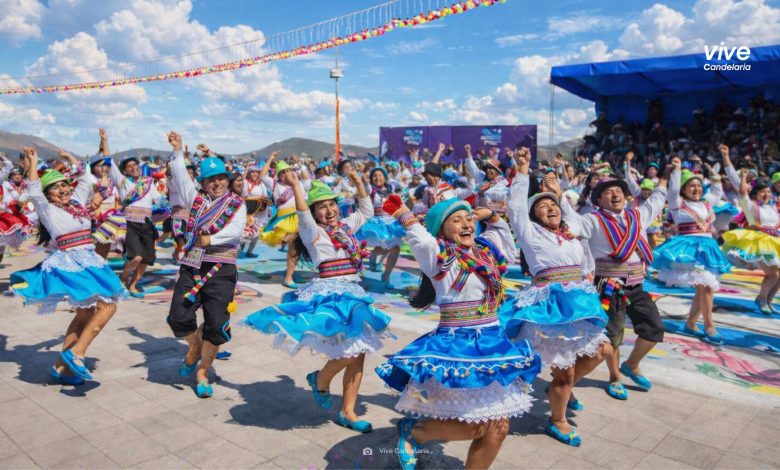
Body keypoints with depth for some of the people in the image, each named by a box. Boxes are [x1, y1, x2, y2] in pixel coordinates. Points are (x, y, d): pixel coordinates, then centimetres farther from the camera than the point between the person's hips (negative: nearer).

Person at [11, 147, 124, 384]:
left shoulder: (77, 203, 15)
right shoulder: (48, 210, 0)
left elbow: (85, 180, 24)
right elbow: (34, 191, -15)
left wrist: (70, 158, 25)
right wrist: (33, 163, -8)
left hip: (88, 263, 8)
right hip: (69, 264, -8)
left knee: (84, 314, 11)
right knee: (107, 306, -19)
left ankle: (62, 366, 17)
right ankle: (75, 353, -15)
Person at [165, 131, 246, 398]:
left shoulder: (237, 204, 7)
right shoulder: (196, 199, 18)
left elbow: (235, 230, -8)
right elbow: (180, 176, 15)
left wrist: (212, 239, -20)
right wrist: (177, 150, 12)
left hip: (221, 269, -3)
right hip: (191, 266, 3)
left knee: (216, 324, -6)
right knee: (178, 317, -5)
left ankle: (202, 372, 13)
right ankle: (195, 348, 28)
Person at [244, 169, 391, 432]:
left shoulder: (346, 226, 16)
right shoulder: (313, 232, -4)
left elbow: (367, 211, 29)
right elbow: (303, 216, -24)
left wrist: (358, 182, 20)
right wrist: (295, 186, -34)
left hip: (353, 294, 7)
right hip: (329, 294, -7)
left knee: (359, 353, 5)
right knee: (350, 349, -18)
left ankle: (348, 412, 17)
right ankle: (321, 380, 14)